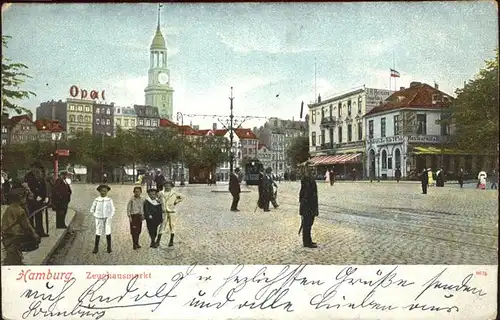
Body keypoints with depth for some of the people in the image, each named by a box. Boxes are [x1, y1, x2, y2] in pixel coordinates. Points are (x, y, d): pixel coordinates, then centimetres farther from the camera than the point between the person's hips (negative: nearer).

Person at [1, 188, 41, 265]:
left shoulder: (8, 209, 5)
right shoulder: (19, 211, -19)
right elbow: (26, 225, -15)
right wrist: (34, 235, -2)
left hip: (6, 237, 8)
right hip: (14, 237, -8)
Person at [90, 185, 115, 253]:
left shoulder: (109, 200, 0)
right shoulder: (96, 200, 1)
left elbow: (112, 210, 6)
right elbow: (92, 209, 9)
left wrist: (110, 217, -2)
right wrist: (95, 215, 4)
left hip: (107, 218, 0)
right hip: (99, 218, 0)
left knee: (108, 232, -2)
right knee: (98, 233, 3)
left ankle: (109, 248, 9)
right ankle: (96, 248, 12)